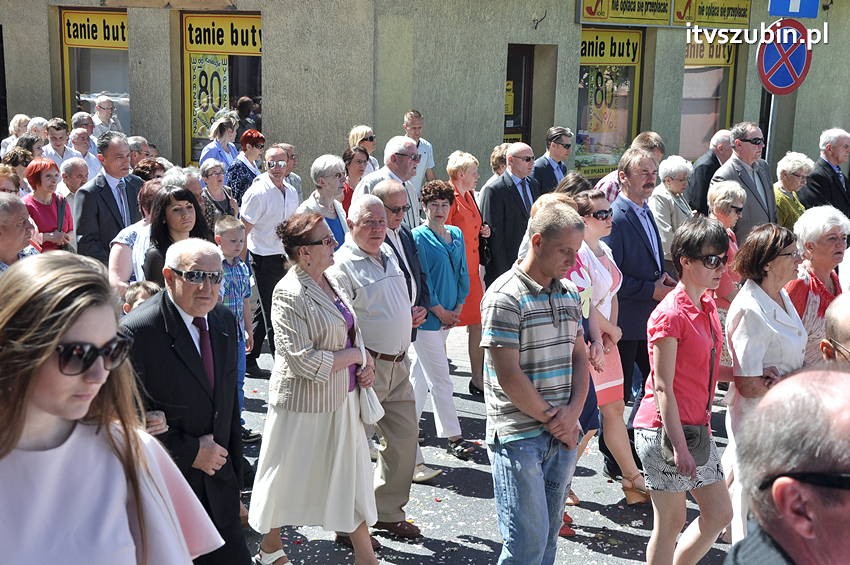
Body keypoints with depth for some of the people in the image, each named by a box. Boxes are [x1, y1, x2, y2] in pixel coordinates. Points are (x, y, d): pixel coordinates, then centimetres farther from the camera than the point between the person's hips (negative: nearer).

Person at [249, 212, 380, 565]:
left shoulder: (329, 282, 6)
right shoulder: (290, 294, -19)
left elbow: (351, 331, 18)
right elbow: (304, 361, -25)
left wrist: (365, 366, 0)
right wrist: (356, 355, -15)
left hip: (342, 399, 8)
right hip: (305, 403, -8)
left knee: (352, 473, 13)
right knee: (287, 478, 11)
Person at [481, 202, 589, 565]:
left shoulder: (569, 293, 11)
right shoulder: (505, 297, -14)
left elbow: (579, 357, 14)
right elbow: (509, 376, -16)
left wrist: (572, 413, -2)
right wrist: (551, 419, -8)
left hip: (563, 434, 7)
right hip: (519, 438, -7)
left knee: (549, 534, 14)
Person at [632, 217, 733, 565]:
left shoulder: (707, 305, 11)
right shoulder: (670, 315, -16)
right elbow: (663, 387, -18)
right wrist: (679, 446, -20)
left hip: (696, 427, 9)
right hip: (664, 430, -9)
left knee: (719, 513, 14)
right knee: (671, 522, 3)